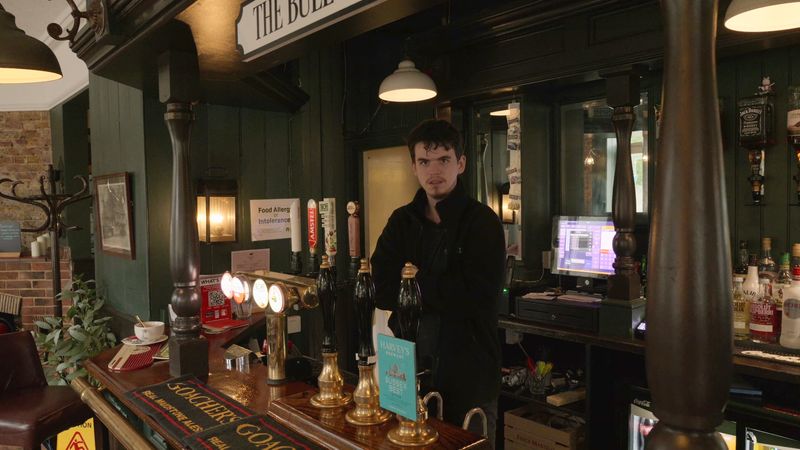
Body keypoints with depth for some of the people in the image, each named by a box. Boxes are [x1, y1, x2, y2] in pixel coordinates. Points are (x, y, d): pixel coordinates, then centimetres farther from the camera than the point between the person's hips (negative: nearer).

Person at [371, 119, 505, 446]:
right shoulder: (401, 221, 4)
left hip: (470, 375, -4)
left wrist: (414, 283, -13)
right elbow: (379, 291, -5)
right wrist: (443, 290, -16)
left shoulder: (482, 222, -10)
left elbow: (477, 297, -21)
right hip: (410, 369, 5)